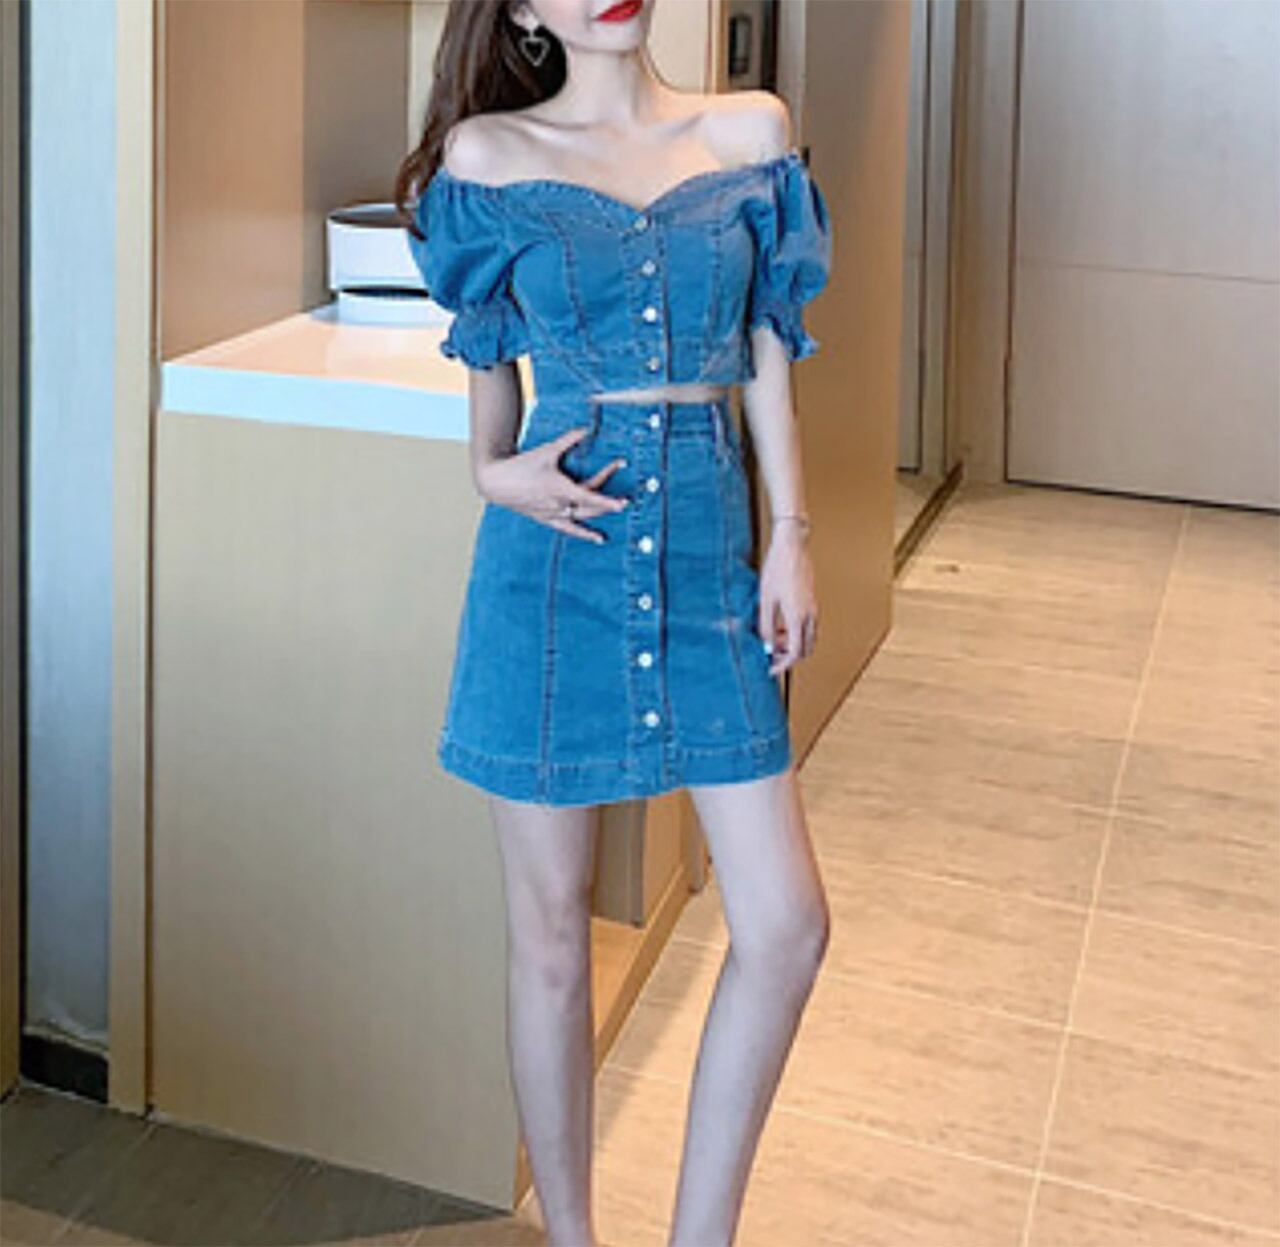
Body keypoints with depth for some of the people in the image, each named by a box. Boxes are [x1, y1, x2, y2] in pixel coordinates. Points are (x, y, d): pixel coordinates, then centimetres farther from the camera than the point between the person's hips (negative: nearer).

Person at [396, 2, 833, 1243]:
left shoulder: (750, 130, 6)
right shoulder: (490, 152, 1)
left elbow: (767, 350, 10)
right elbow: (488, 349, 11)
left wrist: (790, 536, 5)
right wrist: (496, 474, -7)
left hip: (708, 547, 3)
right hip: (558, 556, -2)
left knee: (787, 922, 0)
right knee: (551, 933, 7)